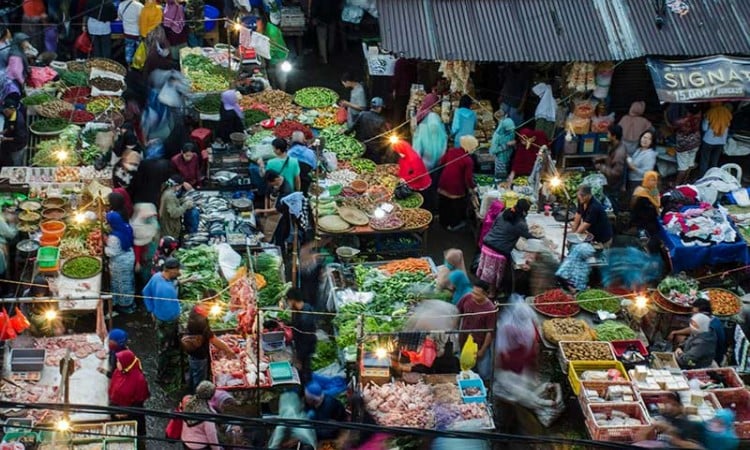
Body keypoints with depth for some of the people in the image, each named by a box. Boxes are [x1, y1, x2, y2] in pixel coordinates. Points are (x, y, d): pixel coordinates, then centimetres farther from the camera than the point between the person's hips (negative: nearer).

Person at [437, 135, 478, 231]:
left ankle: (444, 221, 44)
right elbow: (468, 178, -20)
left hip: (443, 184, 6)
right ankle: (453, 224, 34)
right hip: (456, 187, -6)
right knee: (456, 206, 19)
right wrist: (473, 187, -3)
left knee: (444, 204, 25)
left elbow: (441, 162, 7)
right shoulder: (468, 161, -22)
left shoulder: (451, 151, -5)